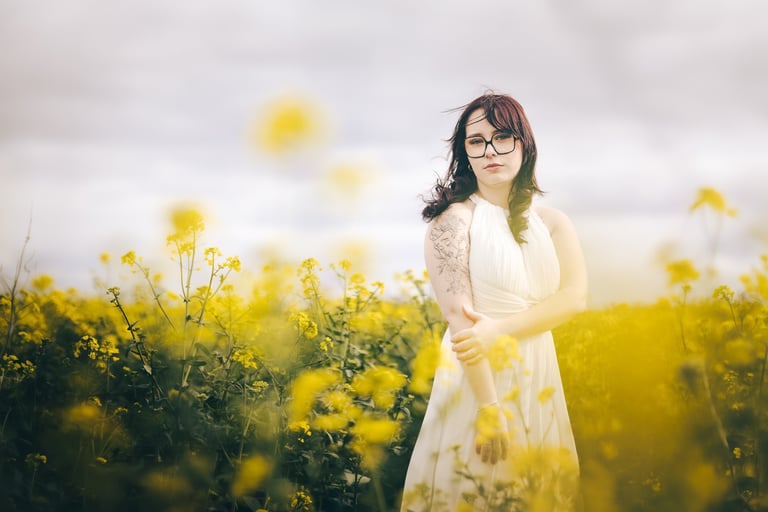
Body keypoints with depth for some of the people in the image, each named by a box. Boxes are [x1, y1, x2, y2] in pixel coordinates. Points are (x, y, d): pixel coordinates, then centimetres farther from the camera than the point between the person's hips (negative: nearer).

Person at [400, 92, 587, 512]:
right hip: (477, 378, -4)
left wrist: (501, 328, -22)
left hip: (539, 380, 4)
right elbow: (458, 317, -15)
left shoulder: (552, 223, 7)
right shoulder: (454, 218, -7)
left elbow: (575, 297, -7)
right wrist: (491, 409, -22)